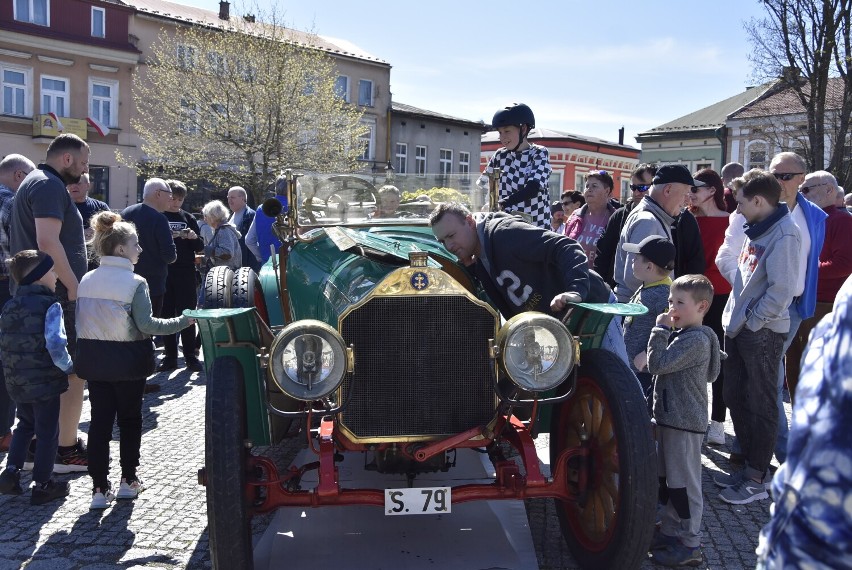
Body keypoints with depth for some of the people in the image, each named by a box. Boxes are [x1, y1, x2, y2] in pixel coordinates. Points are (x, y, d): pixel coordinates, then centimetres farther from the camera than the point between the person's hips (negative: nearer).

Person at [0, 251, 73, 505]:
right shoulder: (50, 305, -16)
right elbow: (56, 345, -25)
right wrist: (68, 367, -10)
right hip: (45, 382, -7)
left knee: (25, 425, 27)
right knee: (47, 433, 7)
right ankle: (42, 485, 16)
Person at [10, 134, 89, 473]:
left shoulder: (33, 183, 20)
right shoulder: (49, 185, -13)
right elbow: (48, 242, -25)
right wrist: (75, 288, -19)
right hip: (57, 296, -10)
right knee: (75, 371, -4)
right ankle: (66, 451, 2)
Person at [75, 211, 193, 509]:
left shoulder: (86, 280, 2)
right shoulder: (135, 282, -14)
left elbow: (81, 322, 5)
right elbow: (146, 325, -17)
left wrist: (91, 347, 16)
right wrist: (183, 321, -9)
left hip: (94, 359, 4)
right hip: (128, 360, -4)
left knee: (99, 420, 7)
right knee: (129, 419, 12)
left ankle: (99, 488, 9)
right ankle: (128, 480, 21)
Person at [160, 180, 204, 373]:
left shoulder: (188, 218, 10)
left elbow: (200, 248, 11)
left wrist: (194, 237, -10)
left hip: (186, 274, 1)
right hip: (163, 273, 0)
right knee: (166, 314, 4)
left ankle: (190, 356, 6)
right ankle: (170, 356, 11)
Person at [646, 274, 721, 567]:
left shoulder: (696, 339, -18)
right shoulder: (682, 335, 14)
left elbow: (658, 364, -25)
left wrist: (660, 329, -17)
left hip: (685, 423, -10)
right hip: (670, 419, 10)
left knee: (683, 482, -2)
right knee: (667, 478, 18)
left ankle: (690, 545, 7)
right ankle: (670, 530, 31)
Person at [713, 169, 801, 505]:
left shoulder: (783, 234, -17)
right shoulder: (756, 230, 11)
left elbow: (781, 289, -22)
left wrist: (751, 322, -14)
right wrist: (734, 319, 12)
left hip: (762, 333, -9)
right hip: (739, 328, 9)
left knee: (760, 406, 1)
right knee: (736, 399, 14)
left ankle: (756, 480, 11)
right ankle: (751, 464, 28)